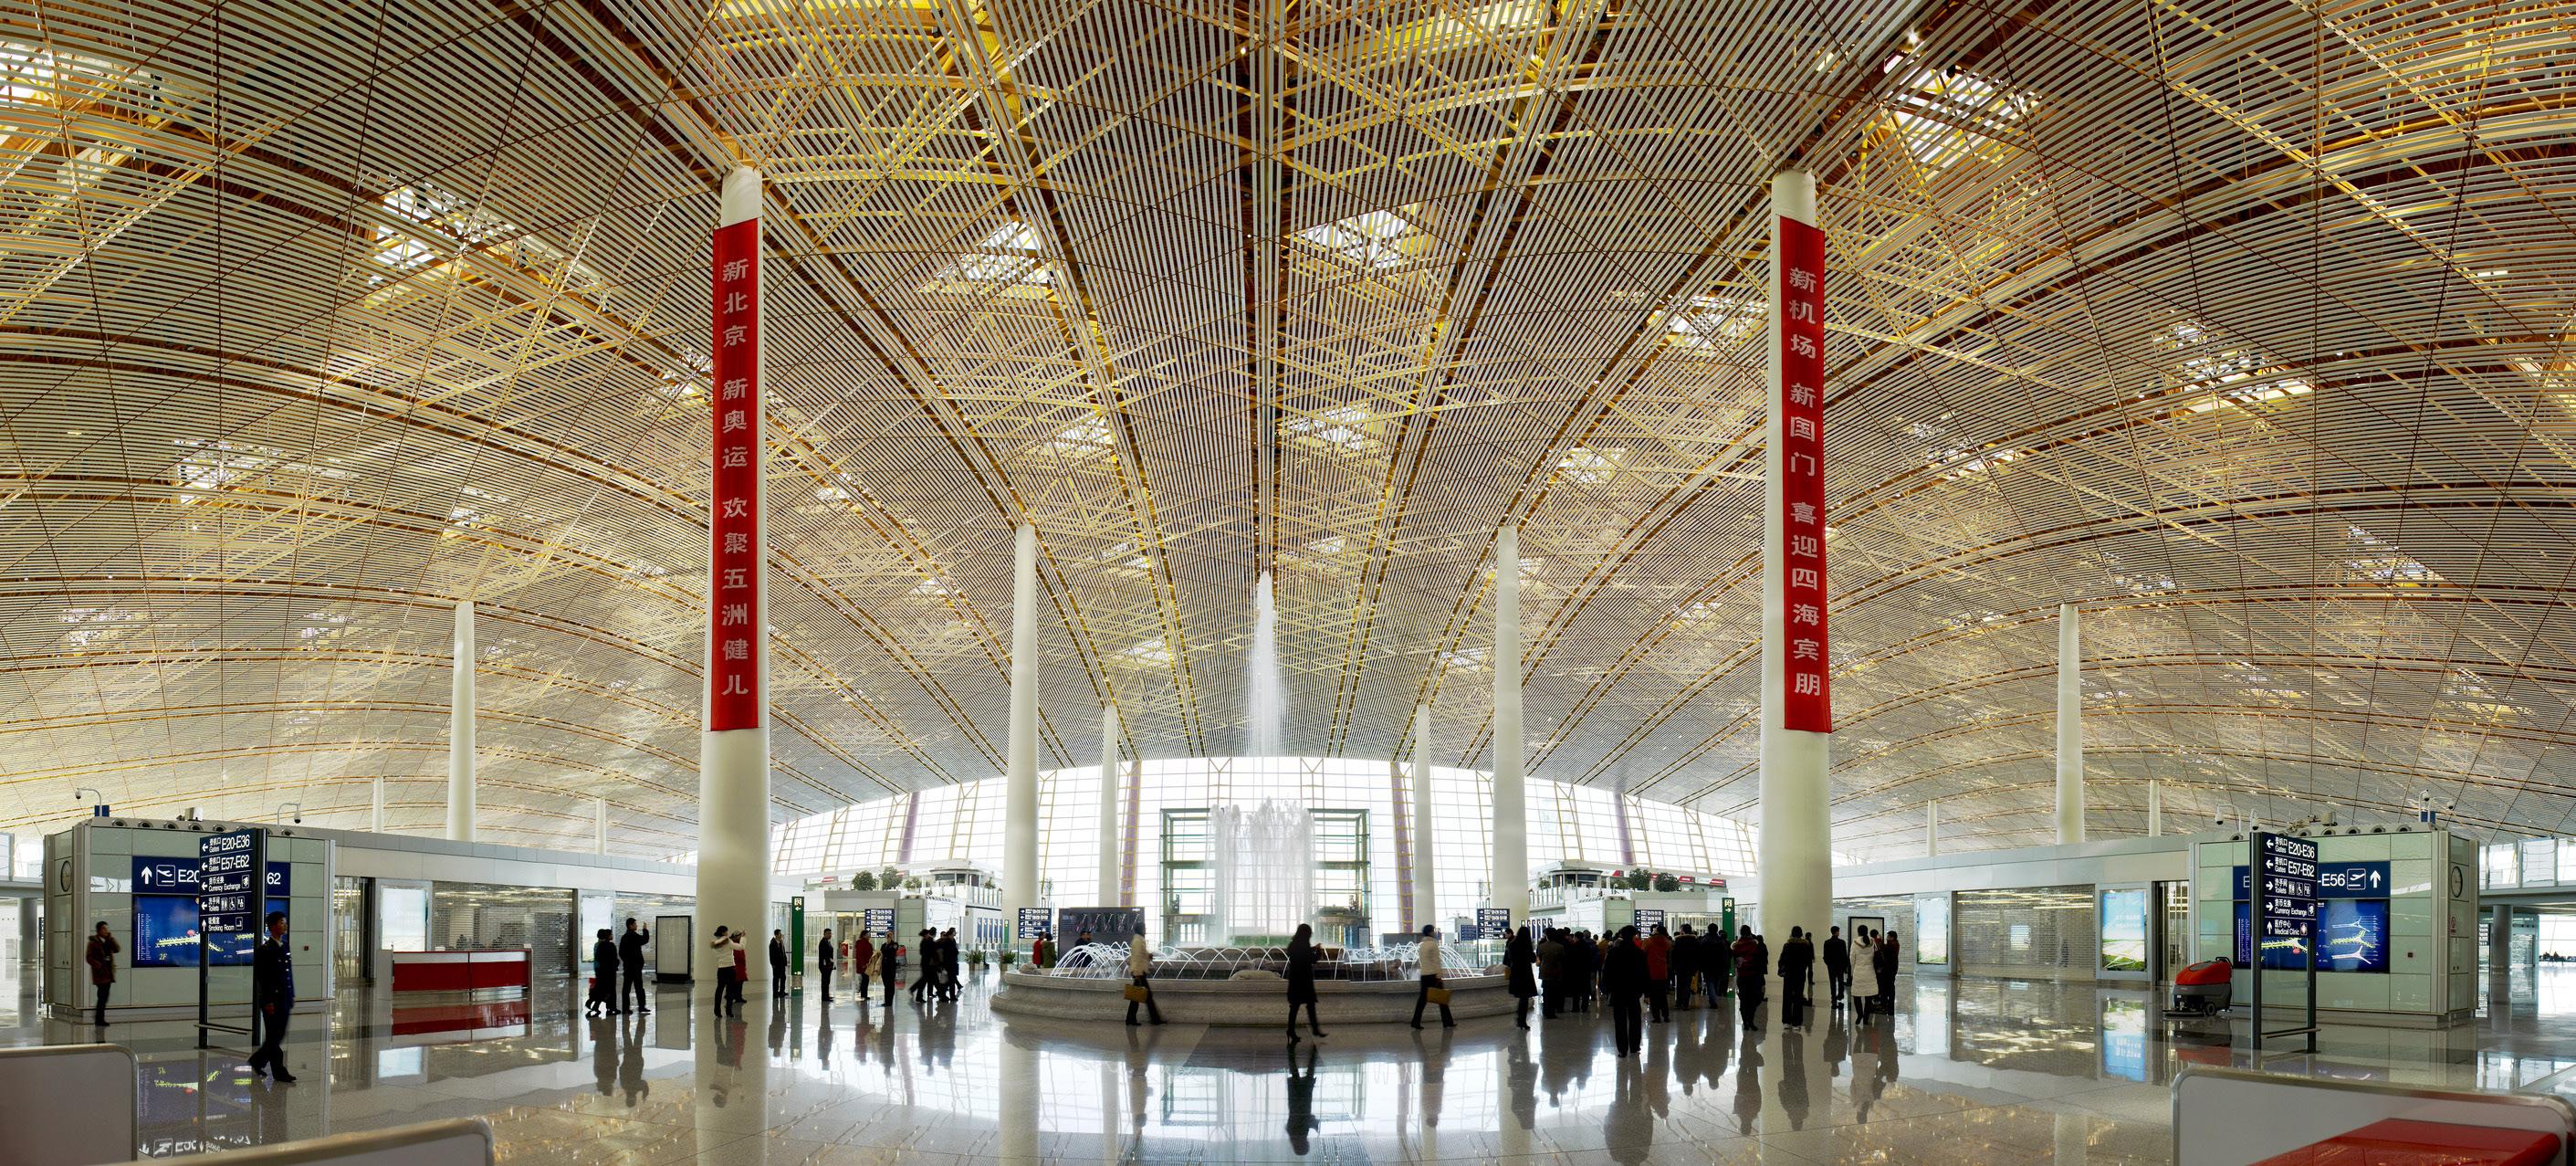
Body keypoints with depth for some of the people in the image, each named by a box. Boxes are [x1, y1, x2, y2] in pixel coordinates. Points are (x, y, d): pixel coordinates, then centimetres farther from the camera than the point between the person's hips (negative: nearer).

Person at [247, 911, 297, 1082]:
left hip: (284, 1000, 8)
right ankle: (279, 1073, 4)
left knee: (278, 1037, 13)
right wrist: (268, 1002, -17)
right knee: (273, 1037, 0)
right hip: (271, 1000, -8)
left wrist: (292, 996, 15)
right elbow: (261, 978, -15)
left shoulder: (285, 947, 12)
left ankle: (257, 1060, 31)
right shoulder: (265, 950, -12)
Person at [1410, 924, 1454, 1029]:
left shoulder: (1421, 945, 14)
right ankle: (1447, 1022, 4)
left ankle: (1416, 1022, -3)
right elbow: (1436, 961, -14)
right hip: (1433, 974, -7)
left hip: (1424, 975, 7)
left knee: (1422, 998, 5)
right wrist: (1439, 976, -16)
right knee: (1442, 997, 1)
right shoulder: (1433, 944, -9)